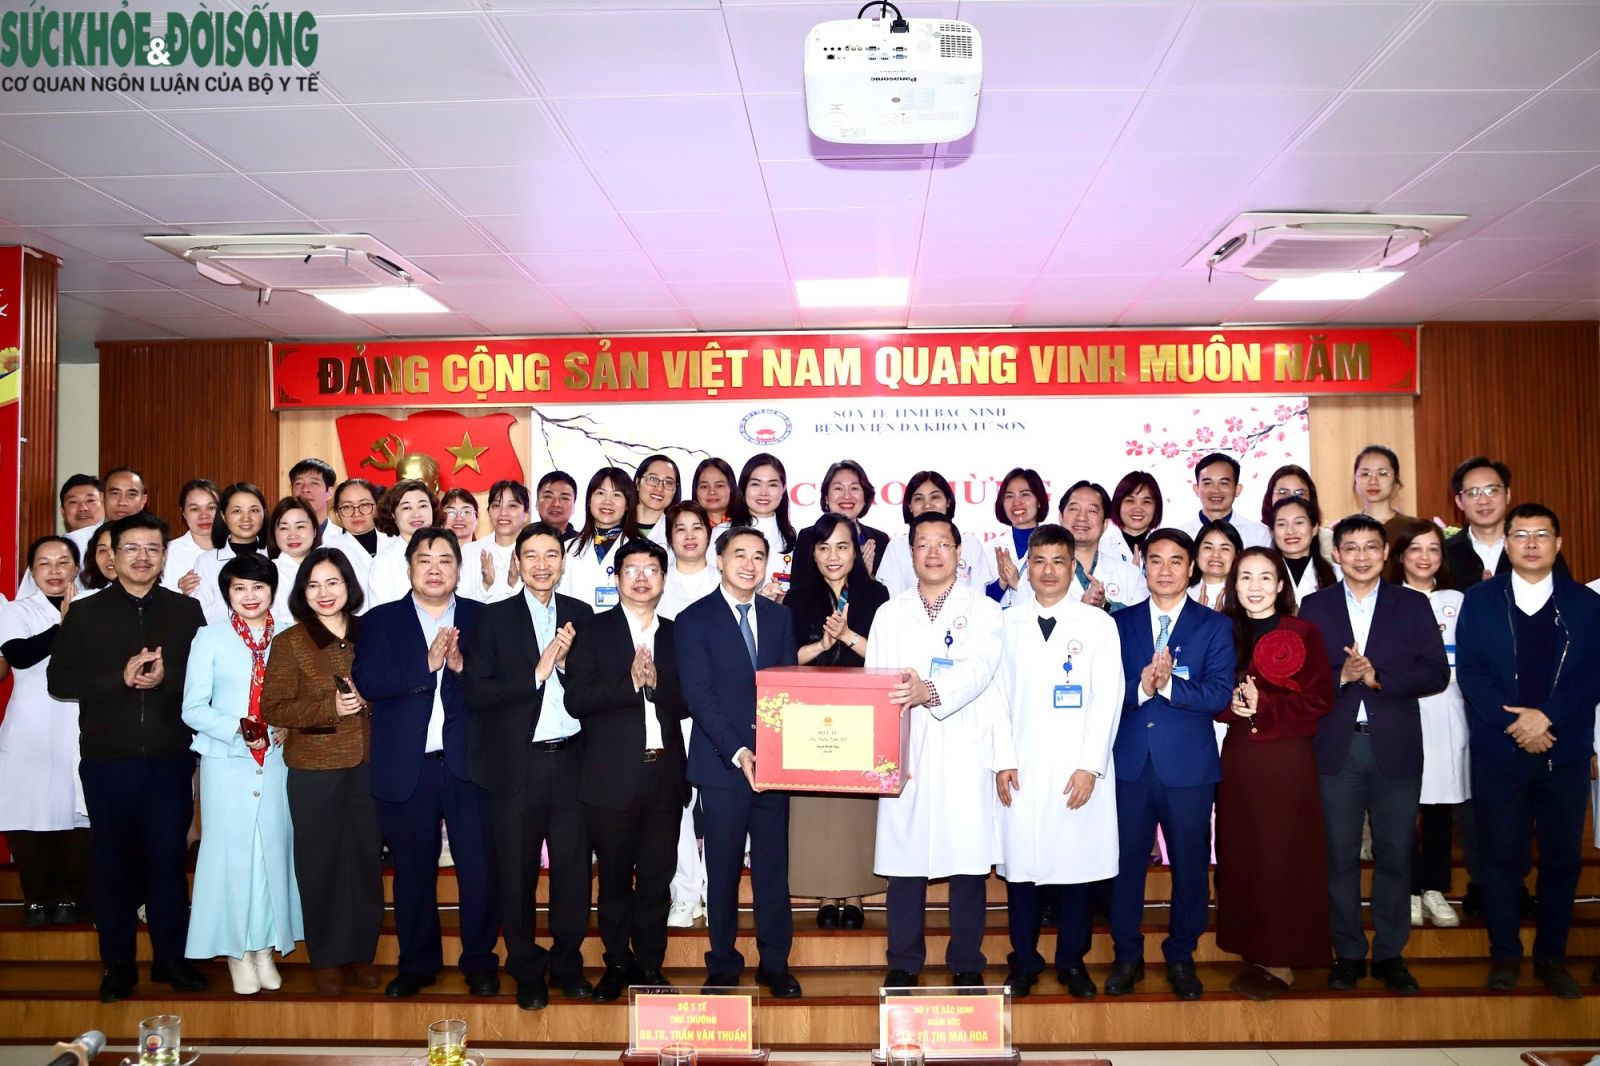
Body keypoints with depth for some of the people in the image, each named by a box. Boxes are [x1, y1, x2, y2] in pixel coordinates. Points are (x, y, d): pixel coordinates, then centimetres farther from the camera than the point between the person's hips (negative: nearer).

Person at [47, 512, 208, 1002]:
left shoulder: (187, 611, 6)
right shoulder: (85, 614, 7)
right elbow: (60, 680, -1)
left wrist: (165, 677, -18)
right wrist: (120, 677, -15)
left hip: (170, 758, 0)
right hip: (107, 759, 0)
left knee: (169, 856, 4)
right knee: (114, 858, 7)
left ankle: (171, 957, 17)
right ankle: (117, 963, 19)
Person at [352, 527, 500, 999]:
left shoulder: (483, 619, 6)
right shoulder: (380, 621, 7)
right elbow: (366, 680, -9)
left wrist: (461, 665, -20)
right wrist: (426, 664, -20)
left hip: (469, 765, 0)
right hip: (405, 769, 1)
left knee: (479, 869, 2)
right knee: (412, 871, 11)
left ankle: (480, 962, 19)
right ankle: (417, 964, 27)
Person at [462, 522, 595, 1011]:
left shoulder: (581, 615, 9)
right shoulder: (494, 619, 1)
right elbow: (477, 694, -8)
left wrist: (567, 662, -11)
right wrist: (536, 673, -15)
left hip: (571, 759, 2)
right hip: (518, 763, -2)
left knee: (573, 868, 6)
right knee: (518, 873, 6)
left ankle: (567, 964, 23)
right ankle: (527, 972, 22)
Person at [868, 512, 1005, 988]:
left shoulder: (982, 609, 6)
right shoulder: (890, 613, 14)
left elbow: (978, 668, -12)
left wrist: (931, 692, -31)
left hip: (965, 752, -1)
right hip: (906, 752, 2)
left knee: (968, 858, 2)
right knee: (905, 858, 3)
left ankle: (966, 963, 16)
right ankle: (903, 963, 17)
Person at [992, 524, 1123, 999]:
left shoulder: (1098, 624, 3)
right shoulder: (1008, 624, 8)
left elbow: (1108, 699, -1)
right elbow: (998, 696, 6)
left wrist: (1090, 765, -8)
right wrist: (1003, 760, -2)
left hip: (1079, 770, -1)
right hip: (1022, 769, 1)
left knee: (1078, 864, 3)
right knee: (1021, 864, 4)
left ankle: (1073, 961, 20)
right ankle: (1024, 961, 19)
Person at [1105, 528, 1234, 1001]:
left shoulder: (1215, 626, 4)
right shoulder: (1120, 623, 8)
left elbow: (1219, 693, -8)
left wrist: (1169, 684, -21)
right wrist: (1141, 686, -19)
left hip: (1189, 765, -1)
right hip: (1131, 762, 1)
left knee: (1190, 864, 8)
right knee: (1127, 860, 6)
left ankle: (1181, 956, 24)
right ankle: (1127, 955, 21)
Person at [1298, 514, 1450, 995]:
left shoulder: (1413, 604, 6)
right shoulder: (1314, 607, 6)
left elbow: (1436, 673, -3)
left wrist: (1378, 677, -15)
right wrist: (1341, 676, -17)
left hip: (1395, 748, 0)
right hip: (1336, 748, 0)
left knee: (1395, 855, 6)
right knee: (1340, 856, 6)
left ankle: (1390, 954, 19)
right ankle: (1348, 953, 18)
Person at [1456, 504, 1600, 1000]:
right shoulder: (1480, 600, 4)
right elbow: (1469, 671, -3)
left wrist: (1546, 716, -16)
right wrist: (1514, 723, -14)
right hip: (1499, 751, -1)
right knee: (1501, 856, 5)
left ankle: (1551, 957, 21)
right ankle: (1504, 955, 17)